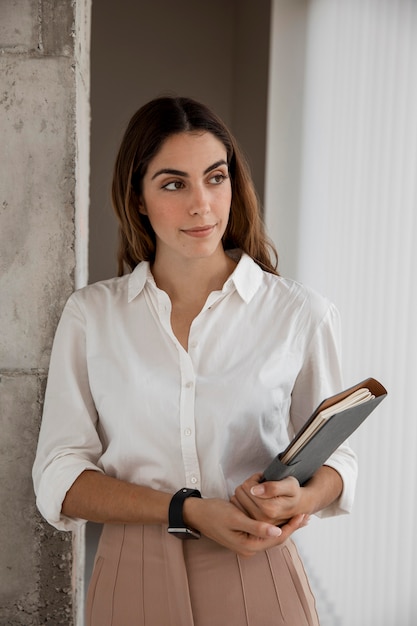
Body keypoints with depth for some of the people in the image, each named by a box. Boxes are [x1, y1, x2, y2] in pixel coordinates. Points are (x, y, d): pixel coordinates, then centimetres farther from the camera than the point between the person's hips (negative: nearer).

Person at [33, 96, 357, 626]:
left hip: (257, 581, 0)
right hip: (133, 580, 1)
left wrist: (301, 498, -15)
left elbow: (334, 455, 7)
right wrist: (185, 511, -17)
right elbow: (59, 479, -3)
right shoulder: (90, 315, -1)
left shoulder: (301, 314, -4)